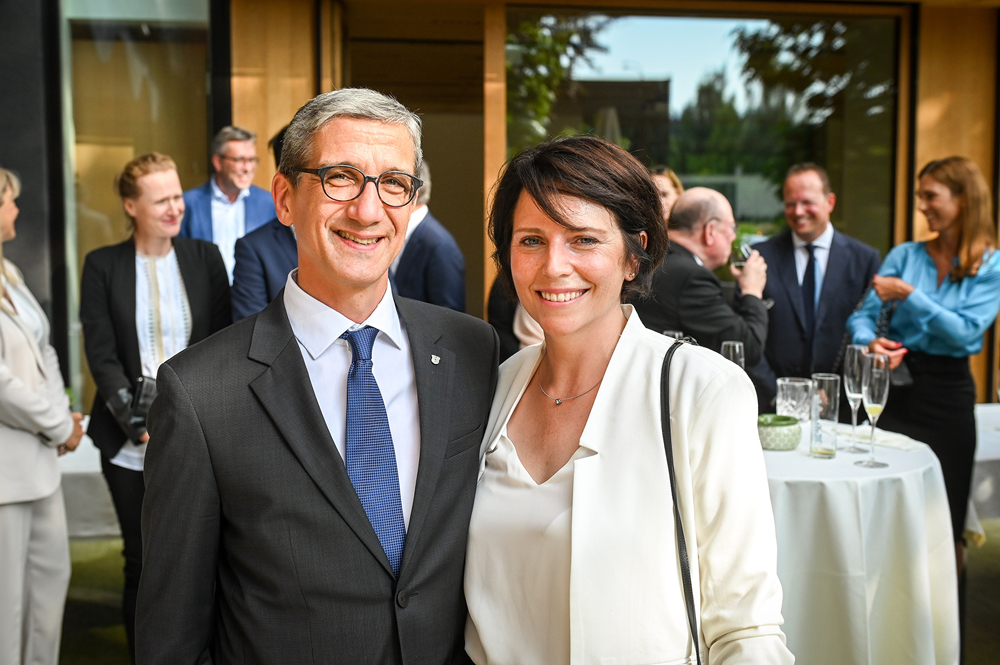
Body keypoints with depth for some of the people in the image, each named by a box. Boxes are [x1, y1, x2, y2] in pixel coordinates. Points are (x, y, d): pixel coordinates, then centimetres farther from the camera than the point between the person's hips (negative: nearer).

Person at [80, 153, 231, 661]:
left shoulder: (205, 257, 4)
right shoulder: (103, 265, 1)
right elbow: (101, 355, -2)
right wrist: (137, 420, -12)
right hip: (131, 443, 0)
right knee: (142, 563, 9)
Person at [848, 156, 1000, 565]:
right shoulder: (904, 255, 6)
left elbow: (967, 331, -13)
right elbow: (864, 314, 0)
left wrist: (909, 296, -17)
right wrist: (870, 342, -21)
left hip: (948, 396, -2)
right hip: (895, 388, 2)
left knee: (944, 522, 6)